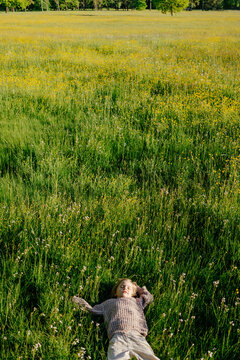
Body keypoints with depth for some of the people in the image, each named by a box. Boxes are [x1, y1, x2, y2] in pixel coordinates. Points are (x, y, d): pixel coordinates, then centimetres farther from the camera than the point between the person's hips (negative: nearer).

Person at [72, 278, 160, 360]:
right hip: (118, 336, -1)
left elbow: (149, 297, 44)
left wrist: (137, 288, 47)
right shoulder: (110, 302, 34)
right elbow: (94, 310, 33)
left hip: (137, 335, 1)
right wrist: (83, 303, 20)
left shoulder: (137, 301, 36)